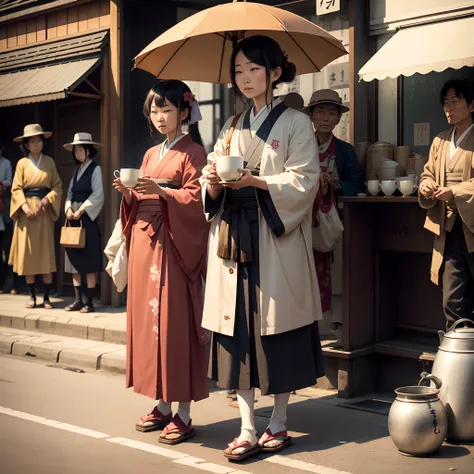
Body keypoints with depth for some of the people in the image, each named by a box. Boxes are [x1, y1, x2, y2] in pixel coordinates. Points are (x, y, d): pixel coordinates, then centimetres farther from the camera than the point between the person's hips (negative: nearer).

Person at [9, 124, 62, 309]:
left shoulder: (49, 162, 7)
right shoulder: (22, 163, 4)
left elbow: (57, 186, 4)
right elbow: (16, 188, -1)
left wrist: (47, 200, -13)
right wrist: (25, 207, -16)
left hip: (45, 211, 0)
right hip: (26, 212, 0)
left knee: (46, 254, -2)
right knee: (27, 254, 1)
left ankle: (47, 297, 3)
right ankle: (32, 296, 10)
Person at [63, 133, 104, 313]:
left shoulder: (95, 169, -4)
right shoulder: (77, 170, 16)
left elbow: (97, 195, -12)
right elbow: (70, 193, 14)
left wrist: (80, 211, -13)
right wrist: (68, 209, -4)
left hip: (88, 217, -7)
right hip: (73, 217, 7)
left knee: (89, 261, -6)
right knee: (74, 260, 5)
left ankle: (90, 302, -3)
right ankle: (78, 300, 10)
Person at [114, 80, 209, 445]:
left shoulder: (192, 152, -3)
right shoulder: (150, 155, 19)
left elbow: (197, 200, -12)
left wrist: (161, 191, -24)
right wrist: (128, 193, -1)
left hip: (174, 245, -7)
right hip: (144, 242, 7)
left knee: (175, 321, -8)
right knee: (147, 318, 7)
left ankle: (183, 414, -2)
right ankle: (163, 405, 16)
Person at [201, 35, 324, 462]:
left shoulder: (295, 123, 2)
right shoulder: (231, 128, 16)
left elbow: (304, 181, -9)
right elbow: (212, 195, 13)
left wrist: (255, 181, -20)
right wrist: (214, 182, -10)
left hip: (277, 241, -4)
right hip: (233, 239, 4)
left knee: (277, 329, 0)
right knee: (238, 330, 1)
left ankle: (279, 424, 15)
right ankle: (247, 430, 6)